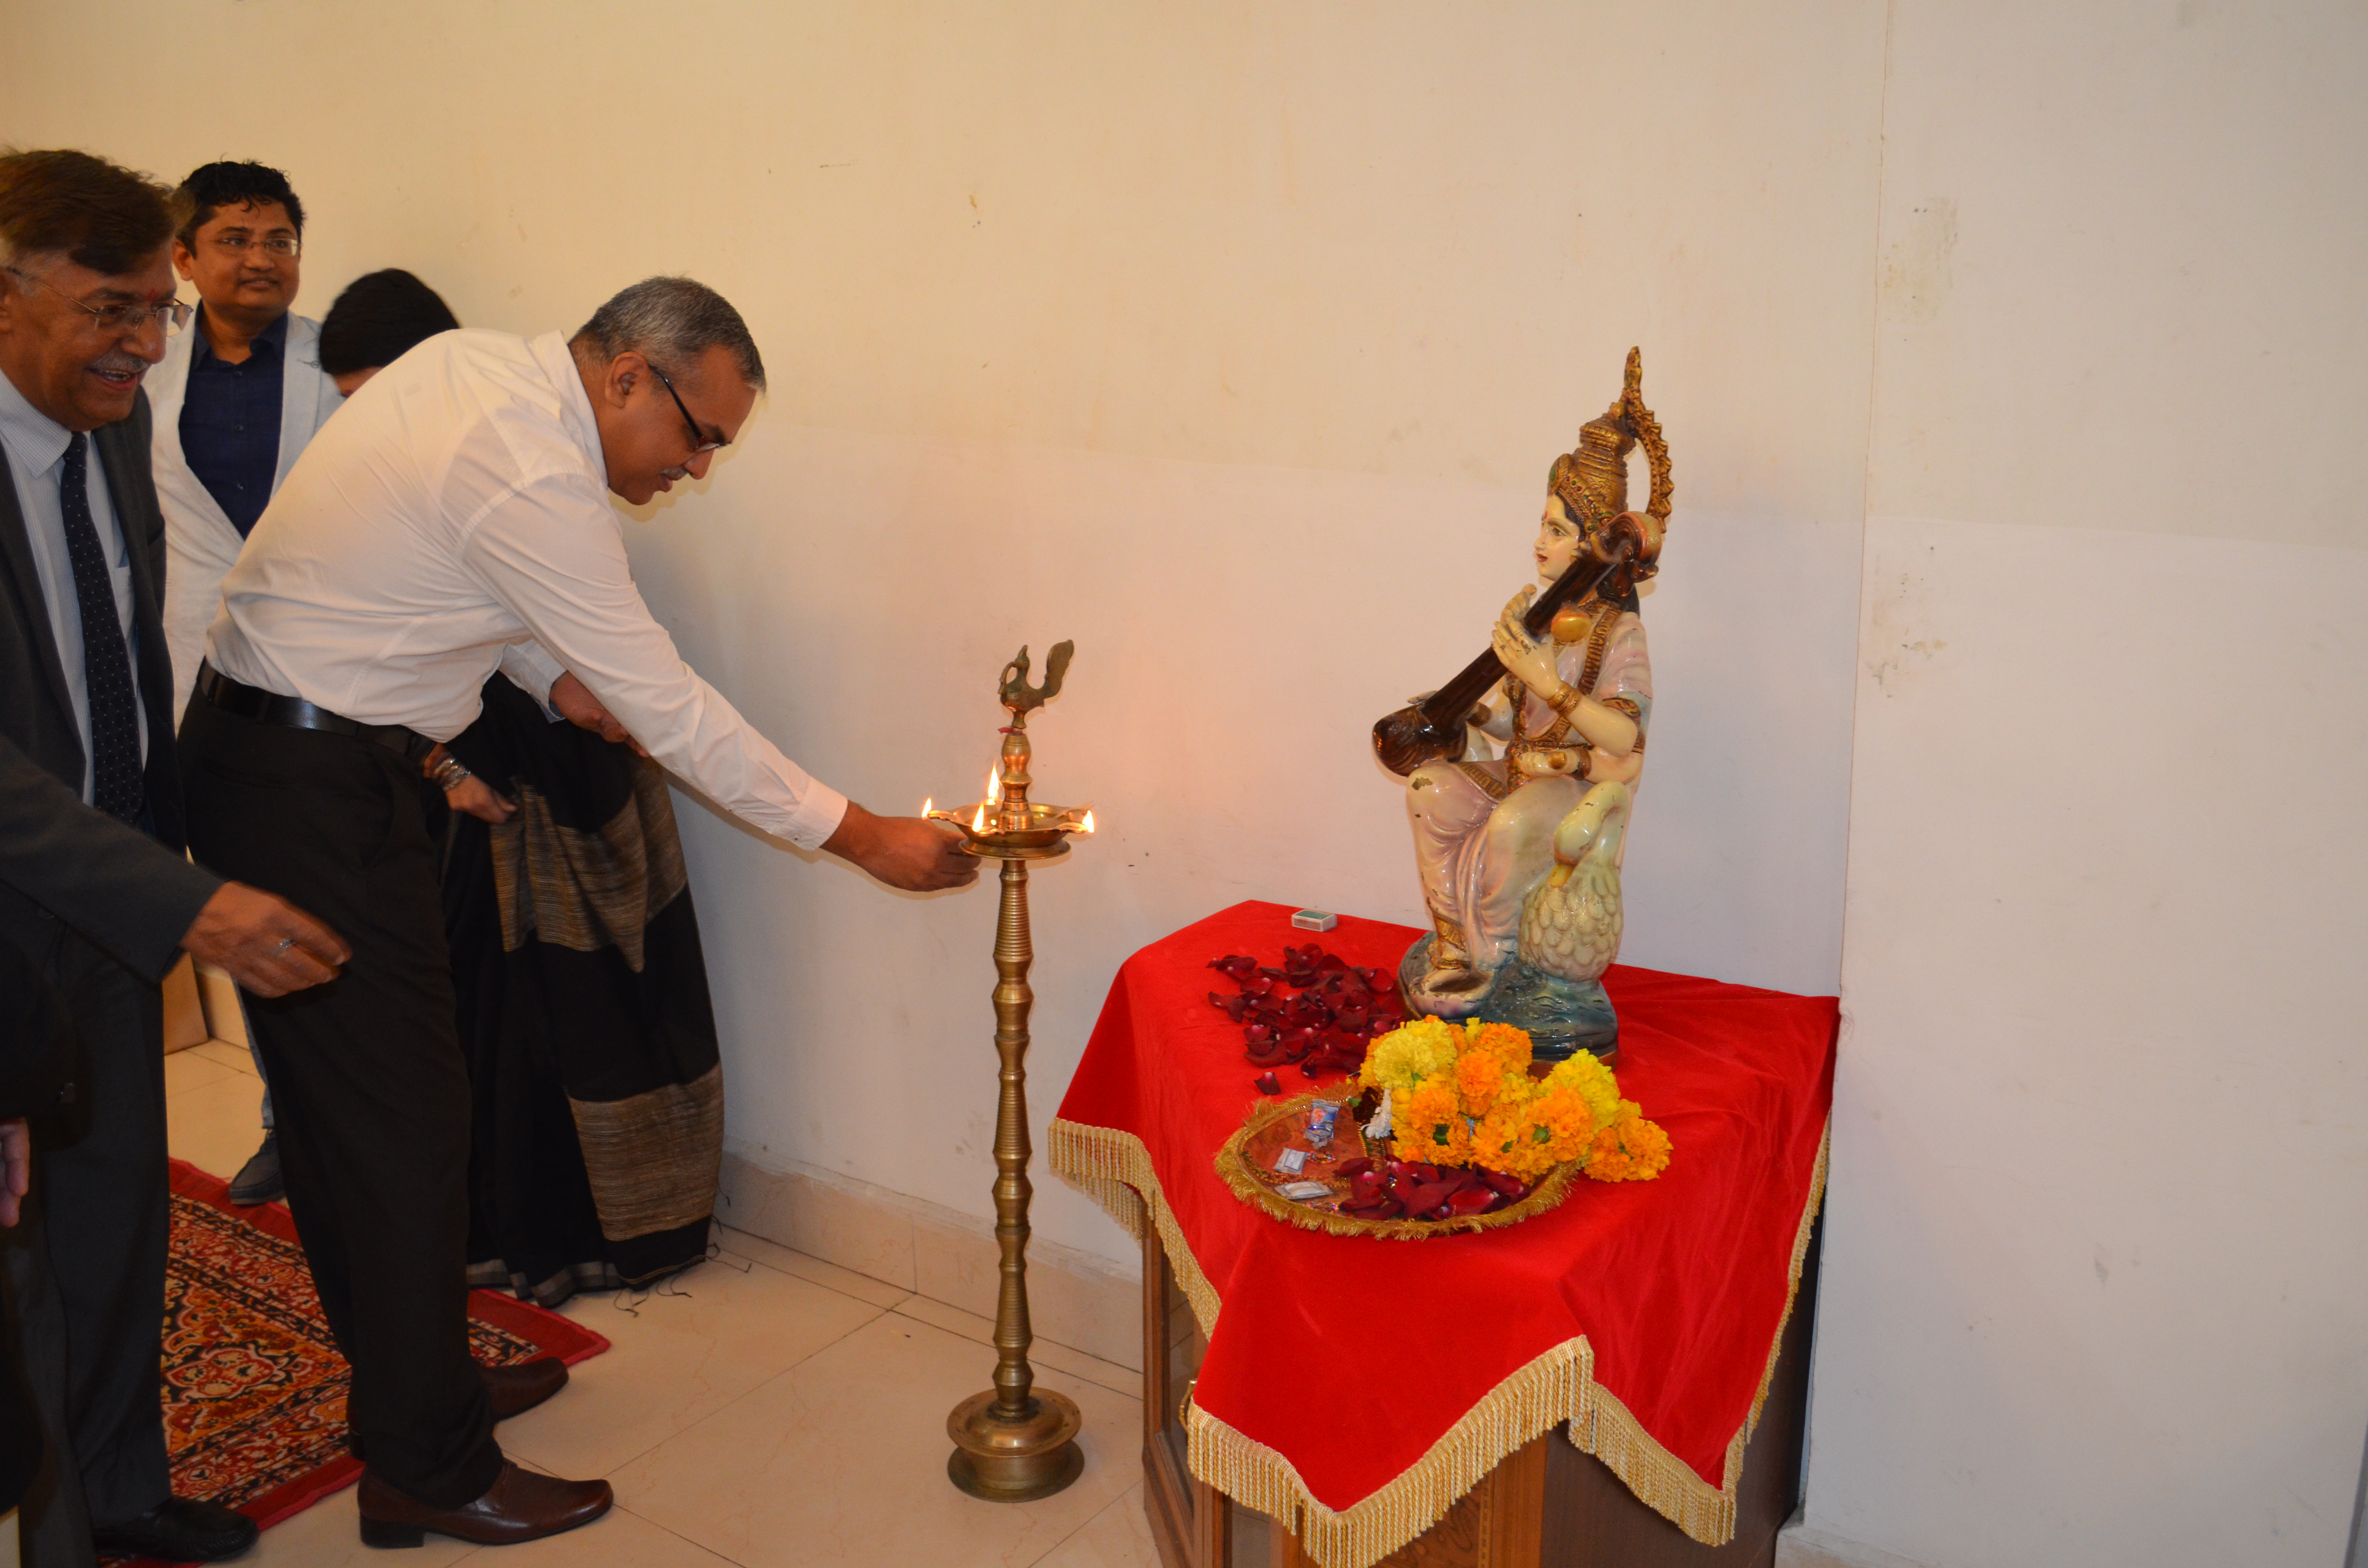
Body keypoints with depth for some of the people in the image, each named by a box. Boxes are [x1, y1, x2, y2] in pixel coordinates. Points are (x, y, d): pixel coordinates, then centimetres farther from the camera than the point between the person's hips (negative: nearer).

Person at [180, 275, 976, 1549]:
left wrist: (549, 671, 3)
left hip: (261, 755, 10)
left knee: (335, 1094, 18)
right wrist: (864, 837, -16)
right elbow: (669, 710, -22)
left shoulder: (471, 361, 4)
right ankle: (428, 1470, 10)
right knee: (403, 1117, -3)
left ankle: (400, 1371, 34)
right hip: (317, 789, -10)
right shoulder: (535, 480, -24)